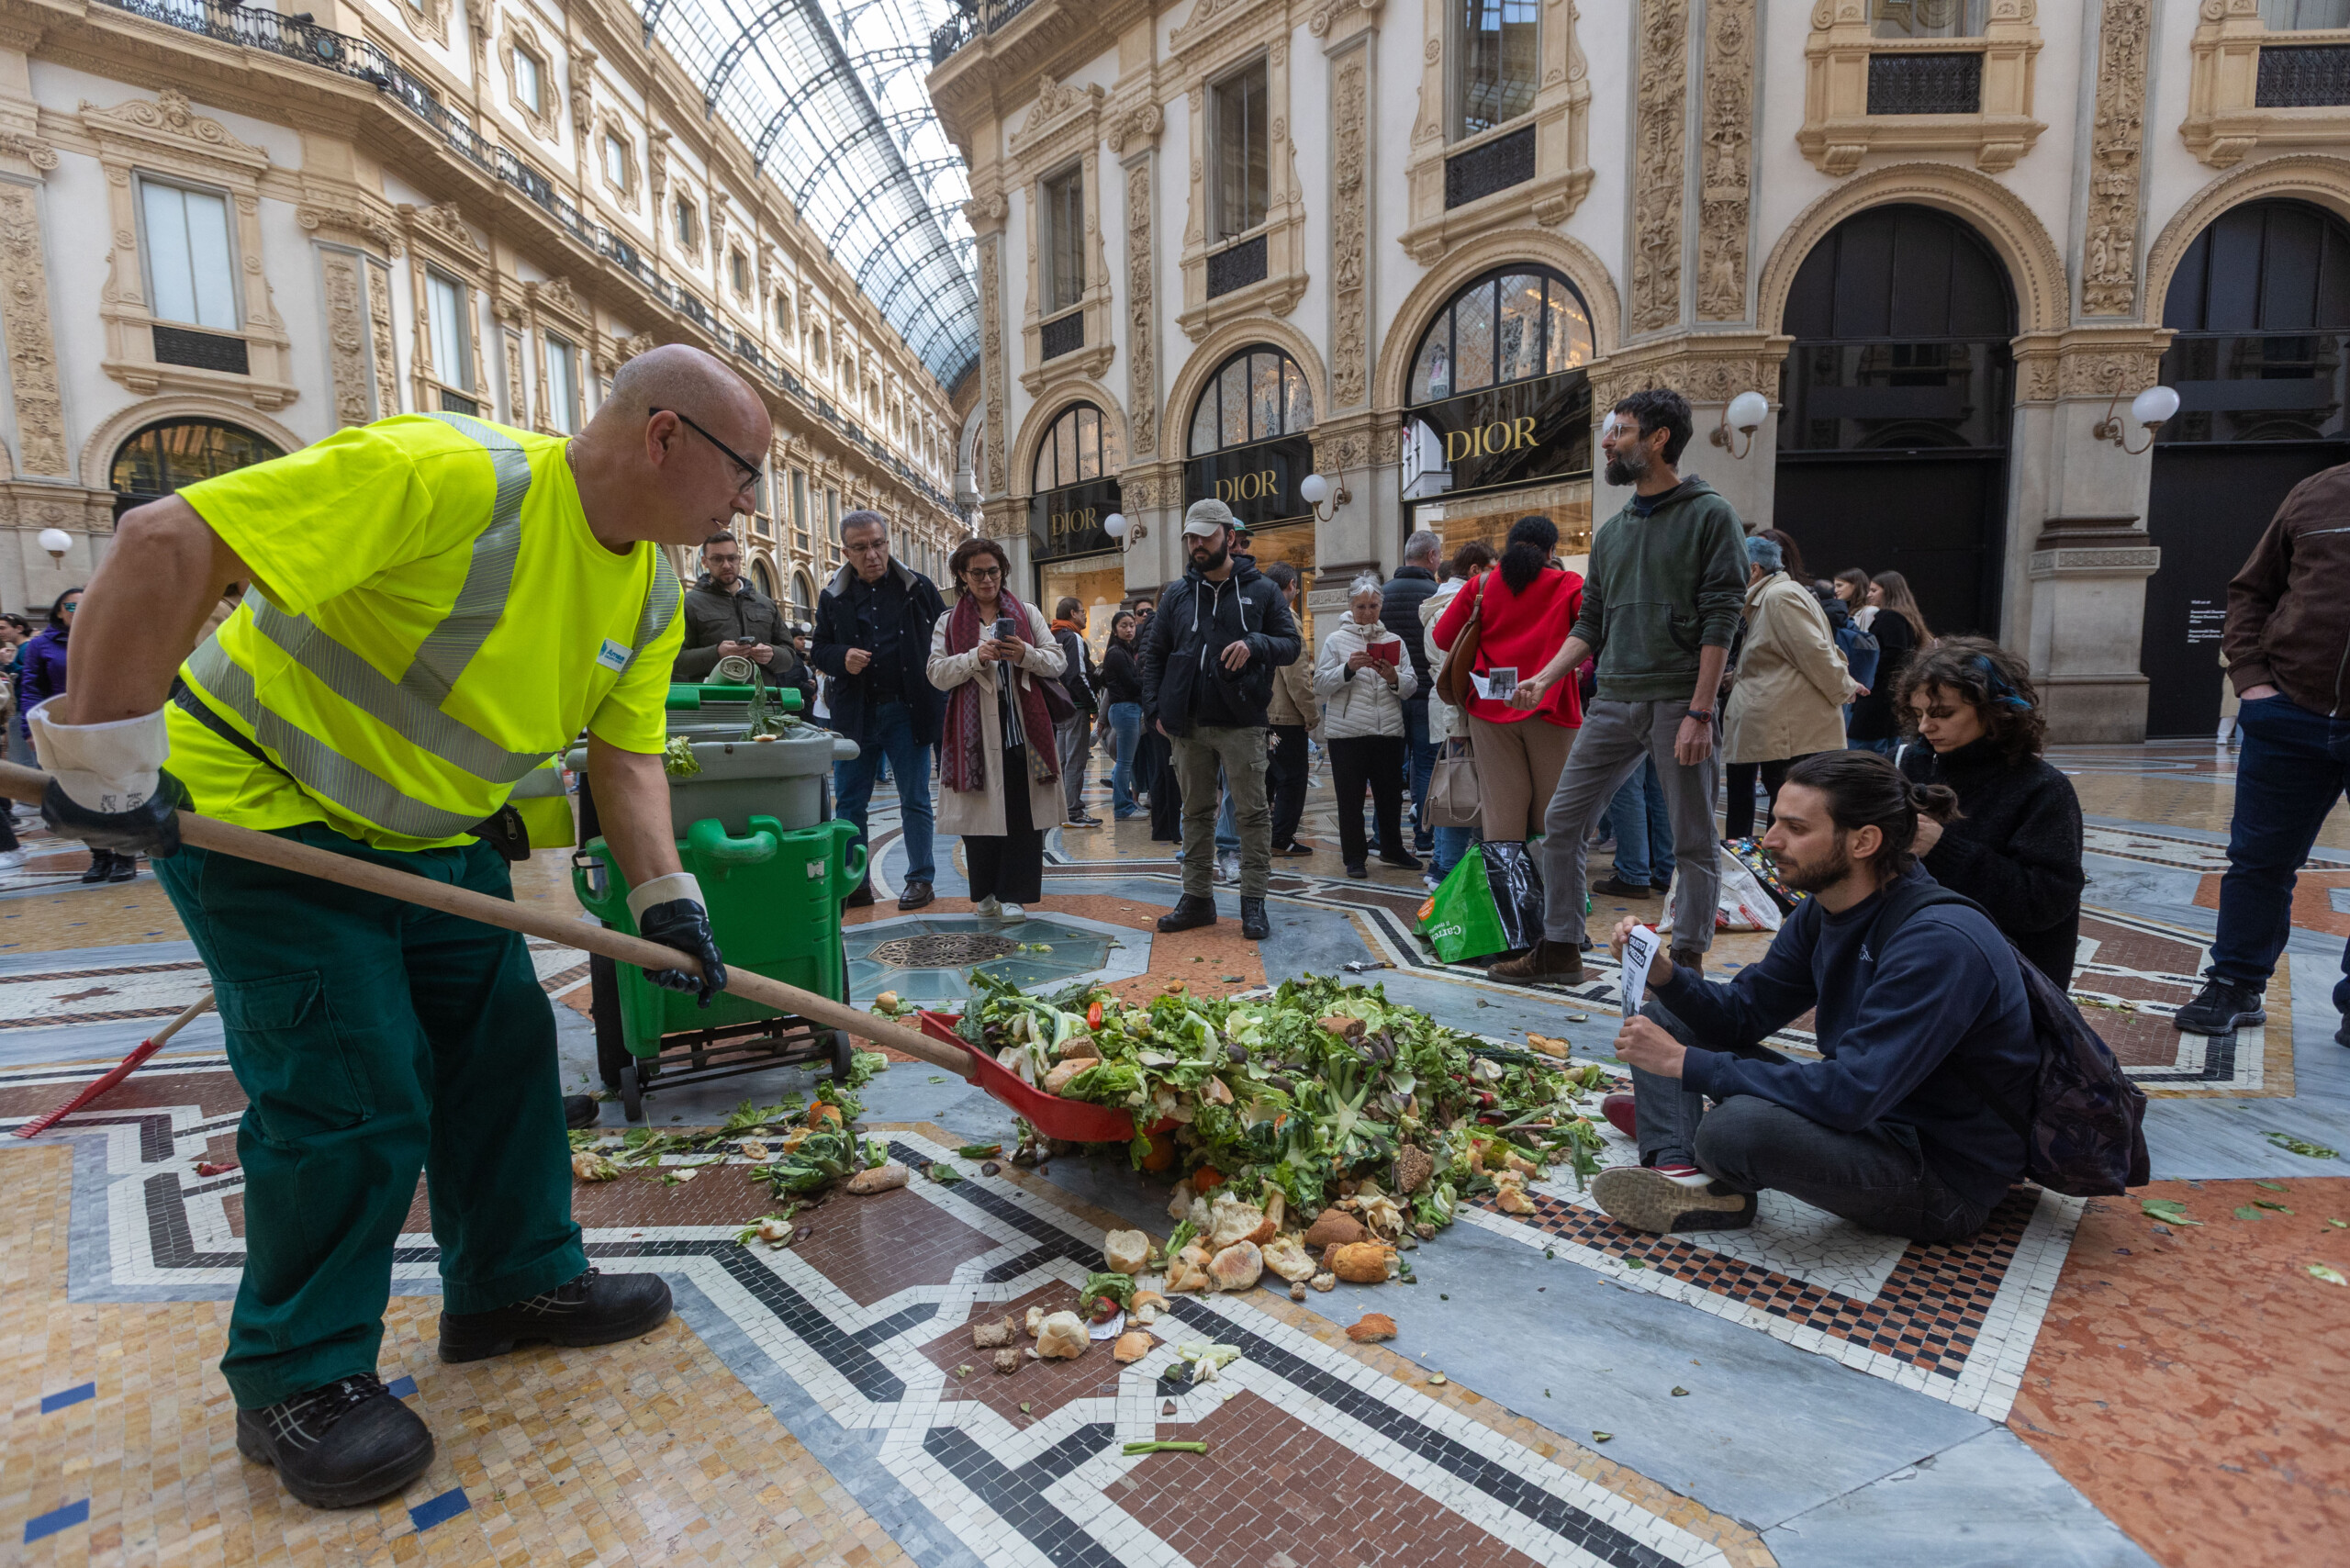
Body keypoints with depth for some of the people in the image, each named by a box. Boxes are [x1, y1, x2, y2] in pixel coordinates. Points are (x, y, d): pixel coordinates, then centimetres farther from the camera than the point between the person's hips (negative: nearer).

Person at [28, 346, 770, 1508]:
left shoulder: (652, 596, -3)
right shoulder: (448, 473, -30)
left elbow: (627, 754, -2)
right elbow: (166, 540, -31)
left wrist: (663, 895, -14)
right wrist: (106, 757, -29)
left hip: (435, 835, 8)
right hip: (264, 816, -8)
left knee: (504, 1044, 9)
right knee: (350, 1097, -7)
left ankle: (516, 1280, 27)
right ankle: (298, 1379, 14)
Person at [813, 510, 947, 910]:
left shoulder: (919, 588, 1)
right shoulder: (833, 597, 6)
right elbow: (820, 651, 13)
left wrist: (940, 693, -10)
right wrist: (841, 657, -11)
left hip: (907, 711, -2)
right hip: (855, 713, 2)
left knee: (915, 801, 6)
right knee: (849, 804, 6)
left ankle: (920, 878, 17)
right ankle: (854, 883, 17)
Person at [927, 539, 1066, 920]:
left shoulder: (1026, 614, 13)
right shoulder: (949, 623, 11)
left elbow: (1059, 661, 7)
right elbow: (937, 674, 0)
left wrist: (1026, 654, -13)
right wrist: (976, 657, -15)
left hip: (1023, 727, 0)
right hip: (975, 730, 0)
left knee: (1023, 813, -2)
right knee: (981, 813, 3)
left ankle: (1014, 894, 7)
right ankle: (986, 893, 18)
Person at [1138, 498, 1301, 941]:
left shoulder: (1262, 590, 4)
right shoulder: (1177, 595, 12)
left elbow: (1290, 644, 4)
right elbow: (1153, 653, 14)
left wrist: (1255, 644, -17)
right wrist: (1155, 709, 4)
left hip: (1241, 723, -3)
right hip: (1188, 724, 3)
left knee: (1252, 813, -2)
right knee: (1196, 812, 10)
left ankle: (1254, 903, 5)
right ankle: (1197, 897, 19)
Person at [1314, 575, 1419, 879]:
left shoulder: (1394, 641, 13)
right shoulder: (1335, 640, 4)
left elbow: (1411, 687, 8)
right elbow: (1320, 685, -3)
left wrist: (1394, 678, -12)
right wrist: (1348, 668, -16)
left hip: (1389, 730, 3)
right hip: (1347, 731, -3)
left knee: (1391, 794, 12)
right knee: (1351, 798, 2)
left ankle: (1392, 848, 30)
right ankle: (1354, 857, 13)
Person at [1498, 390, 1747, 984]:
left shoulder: (1710, 515, -1)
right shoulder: (1611, 532, 17)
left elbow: (1721, 621, -9)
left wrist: (1699, 713, -16)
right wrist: (1543, 678, 2)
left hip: (1679, 701, -6)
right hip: (1613, 701, 6)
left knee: (1693, 842, 4)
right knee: (1562, 822, 3)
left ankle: (1686, 961, 16)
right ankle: (1560, 948, 15)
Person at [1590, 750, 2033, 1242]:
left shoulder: (1938, 942, -28)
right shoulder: (1823, 912, 0)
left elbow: (1851, 1095, -33)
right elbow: (1741, 1013, 6)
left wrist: (1686, 1063, -31)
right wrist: (1663, 972, -14)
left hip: (1945, 1181, -8)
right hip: (1868, 1112, 9)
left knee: (1737, 1125, -37)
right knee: (1665, 1015, 5)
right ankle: (1680, 1172, -14)